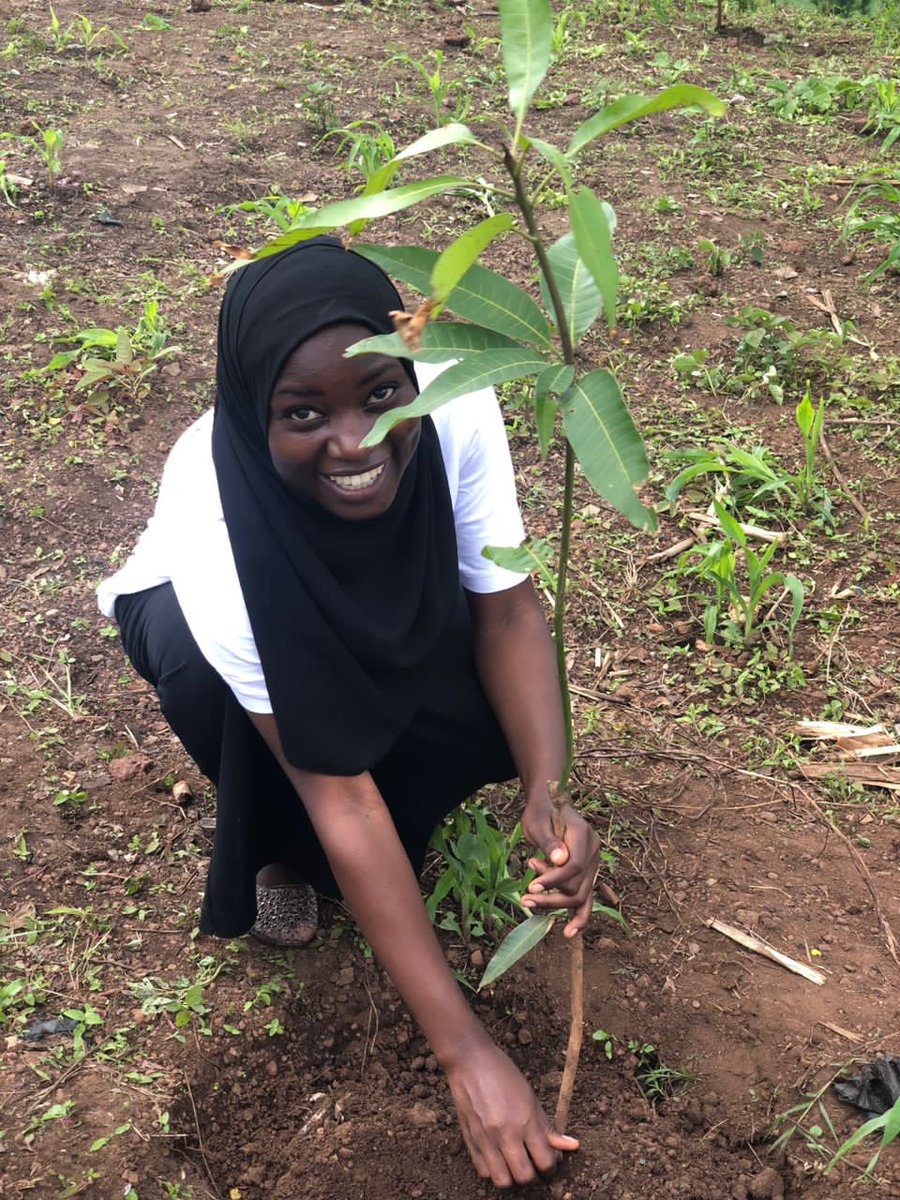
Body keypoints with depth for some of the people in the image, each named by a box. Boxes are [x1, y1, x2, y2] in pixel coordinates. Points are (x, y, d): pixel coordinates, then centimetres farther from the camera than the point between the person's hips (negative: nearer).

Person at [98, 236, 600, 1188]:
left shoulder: (453, 402, -34)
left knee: (499, 721, -23)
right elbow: (341, 794, -39)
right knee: (214, 682, -37)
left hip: (385, 626, 3)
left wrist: (548, 791, -41)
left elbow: (506, 606, -23)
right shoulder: (213, 532, -41)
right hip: (194, 615, -3)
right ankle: (272, 848, -4)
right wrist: (463, 1050, -36)